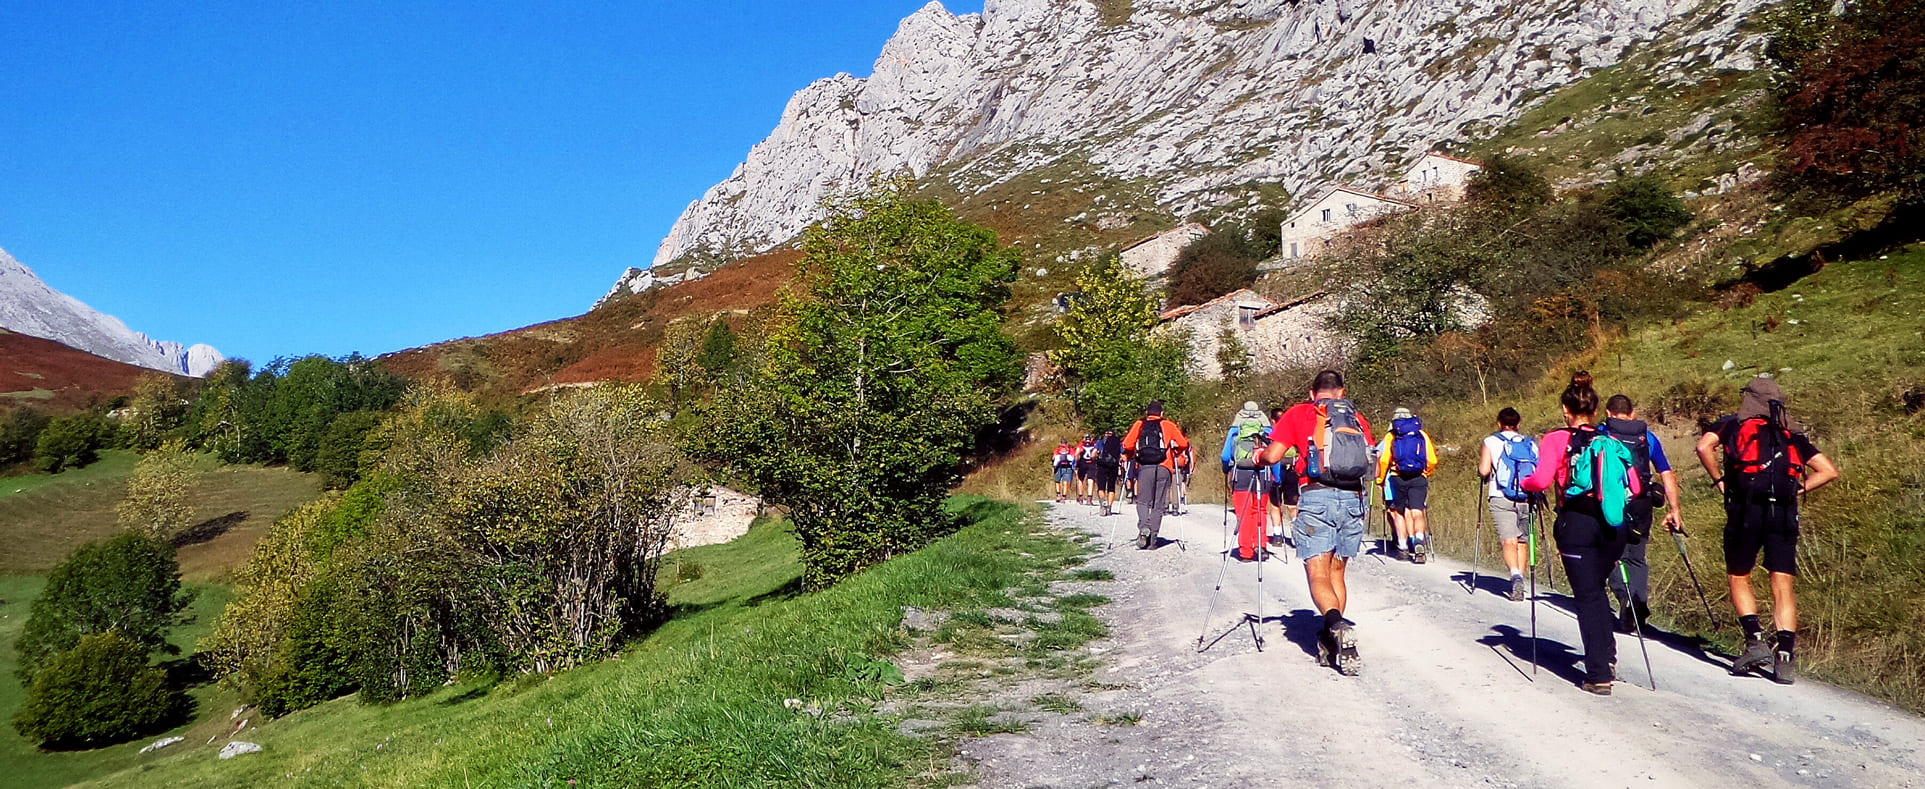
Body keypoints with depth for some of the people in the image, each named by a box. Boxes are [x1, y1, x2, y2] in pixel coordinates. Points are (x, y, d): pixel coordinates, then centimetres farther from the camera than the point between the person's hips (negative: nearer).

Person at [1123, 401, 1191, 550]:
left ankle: (1144, 528, -19)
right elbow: (1183, 443, 5)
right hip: (1164, 469, 0)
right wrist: (1175, 453, 24)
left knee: (1143, 501, 8)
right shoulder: (1168, 425, 12)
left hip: (1144, 468, 0)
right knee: (1158, 505, 6)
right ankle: (1153, 540, 4)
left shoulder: (1139, 424, 12)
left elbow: (1127, 444, 2)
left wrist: (1131, 455, 22)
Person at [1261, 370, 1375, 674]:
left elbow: (1272, 456, 1)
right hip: (1353, 500, 4)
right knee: (1336, 572, 16)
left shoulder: (1299, 413, 9)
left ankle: (1337, 626, -31)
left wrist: (1260, 455, 23)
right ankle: (1332, 643, 15)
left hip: (1316, 499, -3)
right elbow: (1372, 464, 14)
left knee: (1318, 574, -5)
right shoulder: (1356, 418, 17)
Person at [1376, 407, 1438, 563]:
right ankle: (1419, 540, -27)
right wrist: (1426, 474, 26)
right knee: (1417, 512, -3)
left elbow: (1383, 461, -3)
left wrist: (1380, 478, 11)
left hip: (1398, 479, -1)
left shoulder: (1390, 436, 8)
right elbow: (1432, 461, 9)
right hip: (1419, 479, 1)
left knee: (1398, 511, 12)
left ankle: (1404, 545, 8)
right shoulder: (1422, 434, 14)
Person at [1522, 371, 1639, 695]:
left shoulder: (1557, 440, -4)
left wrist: (1524, 484, 4)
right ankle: (1608, 658, 20)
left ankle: (1599, 675, 0)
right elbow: (1633, 488, 5)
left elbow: (1541, 480, -17)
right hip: (1611, 525, 4)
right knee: (1596, 588, 24)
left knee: (1587, 596, 1)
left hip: (1576, 525, -4)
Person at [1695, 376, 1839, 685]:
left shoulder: (1732, 424, 11)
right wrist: (1797, 489, 14)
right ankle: (1785, 656, -7)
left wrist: (1719, 480, 1)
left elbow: (1704, 446, -8)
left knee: (1739, 578, 12)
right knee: (1784, 585, 1)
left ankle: (1755, 640, -2)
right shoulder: (1793, 434, 21)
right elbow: (1829, 471, 15)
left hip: (1746, 509, -2)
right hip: (1784, 513, 3)